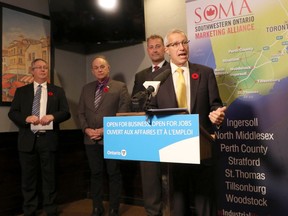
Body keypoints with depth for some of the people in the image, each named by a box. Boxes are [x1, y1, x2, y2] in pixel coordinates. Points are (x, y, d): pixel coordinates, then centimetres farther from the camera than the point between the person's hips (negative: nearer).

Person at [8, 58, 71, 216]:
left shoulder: (58, 91, 9)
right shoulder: (21, 91, 11)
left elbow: (66, 112, 3)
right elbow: (12, 113, 4)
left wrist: (52, 116, -17)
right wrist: (26, 118, -15)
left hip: (48, 139, -1)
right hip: (27, 139, 1)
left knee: (49, 176, 7)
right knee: (28, 177, 9)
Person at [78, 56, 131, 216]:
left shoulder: (120, 87, -1)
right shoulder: (86, 88, 14)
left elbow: (124, 113, -7)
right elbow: (81, 112, 13)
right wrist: (86, 129, -4)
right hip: (91, 139, 4)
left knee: (114, 174, 5)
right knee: (96, 174, 12)